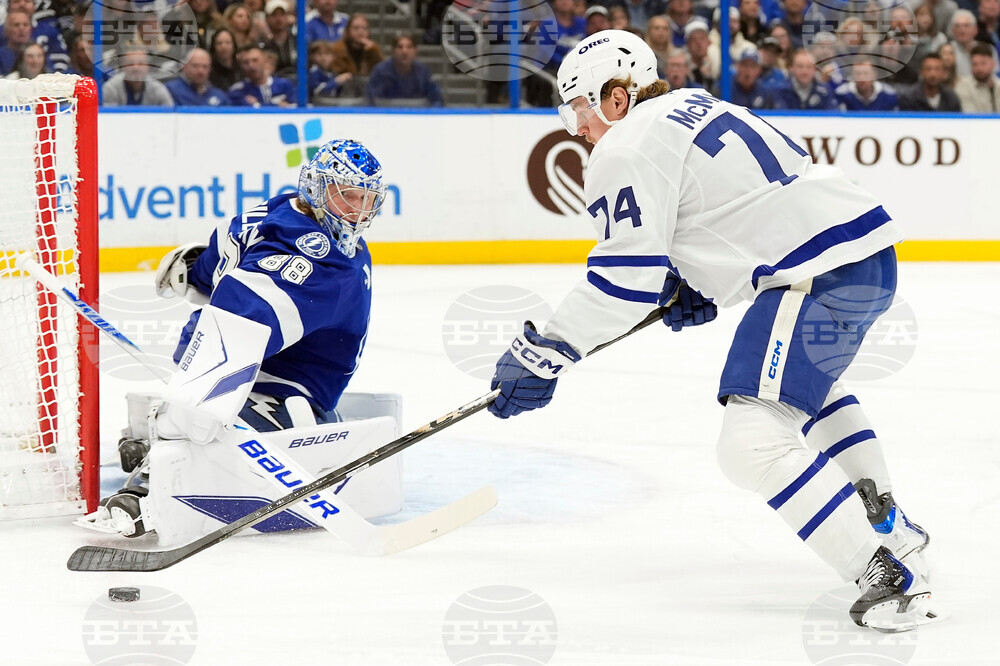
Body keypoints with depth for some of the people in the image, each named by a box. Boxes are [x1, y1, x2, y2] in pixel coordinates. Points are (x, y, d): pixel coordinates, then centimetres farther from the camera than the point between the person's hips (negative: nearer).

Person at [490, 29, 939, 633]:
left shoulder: (628, 149, -7)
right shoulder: (695, 106, 23)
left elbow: (626, 277, -13)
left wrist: (545, 353, -10)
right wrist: (698, 289, 23)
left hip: (822, 275, -11)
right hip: (872, 254, 11)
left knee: (754, 442, -14)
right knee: (808, 382, 38)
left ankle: (890, 575, -18)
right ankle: (887, 522, 43)